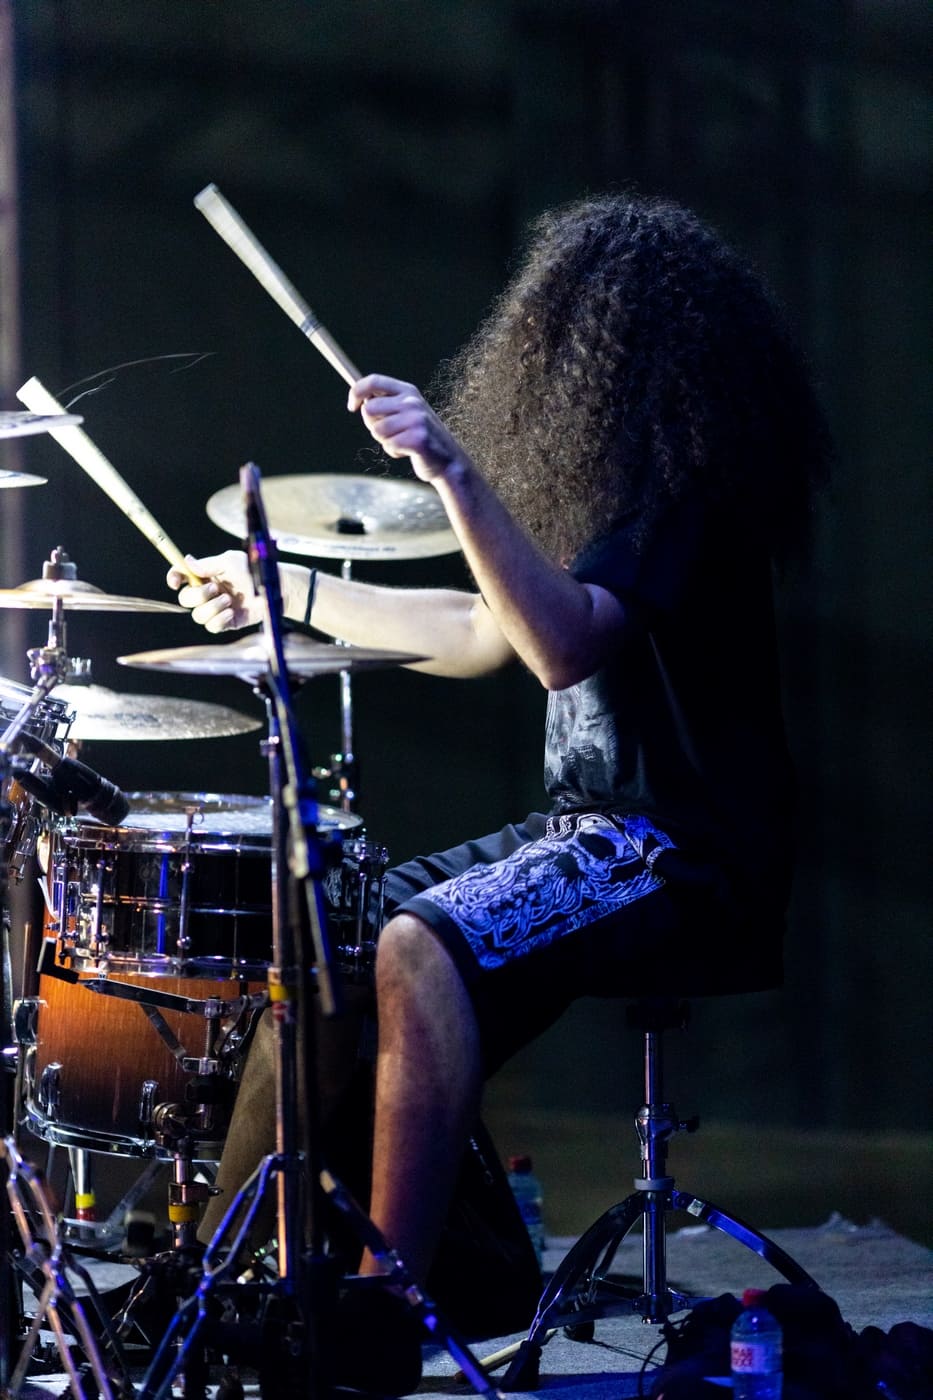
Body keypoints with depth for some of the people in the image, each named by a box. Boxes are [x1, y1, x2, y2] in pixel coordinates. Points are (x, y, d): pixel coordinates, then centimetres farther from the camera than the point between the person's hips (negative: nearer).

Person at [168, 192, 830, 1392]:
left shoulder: (681, 477, -14)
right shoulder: (620, 468, 17)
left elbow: (565, 643, -30)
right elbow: (484, 634, 26)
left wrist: (454, 474, -37)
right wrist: (290, 592, 25)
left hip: (684, 854, -11)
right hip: (599, 826, 11)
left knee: (418, 954, -31)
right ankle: (479, 1266, 16)